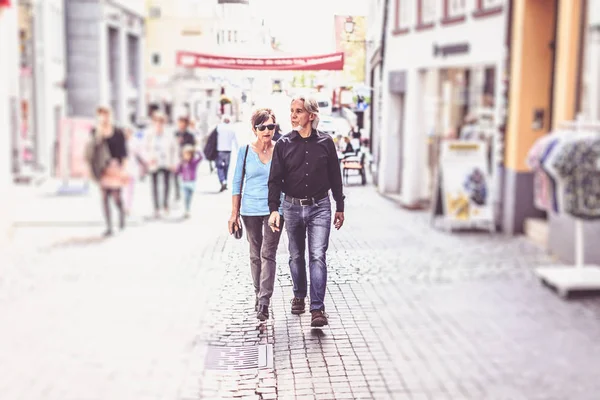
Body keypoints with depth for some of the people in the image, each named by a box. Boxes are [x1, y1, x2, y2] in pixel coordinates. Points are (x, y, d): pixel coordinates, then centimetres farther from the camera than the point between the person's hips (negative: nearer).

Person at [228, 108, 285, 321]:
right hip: (250, 209, 2)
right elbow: (237, 182, 4)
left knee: (268, 254, -11)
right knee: (255, 255, 11)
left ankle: (264, 301, -15)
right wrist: (234, 214, 2)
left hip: (274, 209, -1)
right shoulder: (245, 150, -1)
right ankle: (259, 295, 25)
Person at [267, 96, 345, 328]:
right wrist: (274, 209, -14)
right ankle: (299, 296, 33)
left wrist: (340, 207, 9)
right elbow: (275, 179, -3)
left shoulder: (325, 142, -1)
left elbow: (335, 176, 7)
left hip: (320, 207, -2)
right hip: (292, 207, 2)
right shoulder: (284, 144, -1)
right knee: (296, 256, 13)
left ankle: (317, 309, -10)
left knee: (318, 256, -9)